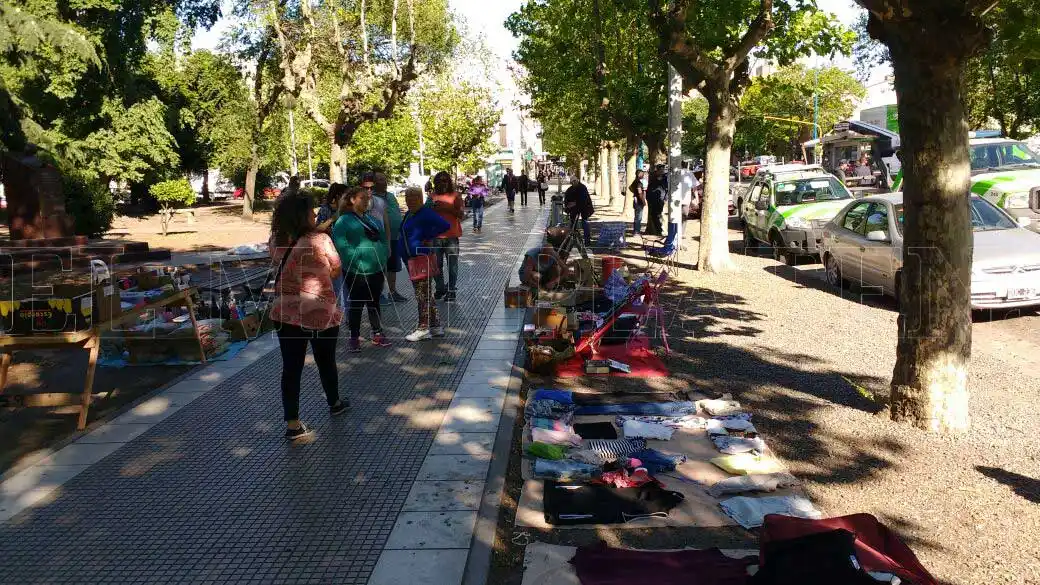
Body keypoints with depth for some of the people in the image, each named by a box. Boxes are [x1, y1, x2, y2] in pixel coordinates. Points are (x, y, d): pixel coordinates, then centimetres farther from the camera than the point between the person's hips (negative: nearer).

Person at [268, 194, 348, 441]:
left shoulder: (276, 242, -2)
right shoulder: (320, 240, -15)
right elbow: (336, 272, -4)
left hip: (286, 312, 3)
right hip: (320, 312, -3)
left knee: (291, 367, 7)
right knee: (326, 361, 18)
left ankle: (292, 423, 7)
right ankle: (334, 403, 41)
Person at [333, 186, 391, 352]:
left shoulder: (371, 219, 14)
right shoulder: (344, 221, -8)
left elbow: (382, 238, 19)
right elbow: (341, 244, -19)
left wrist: (384, 255, 4)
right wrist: (356, 259, -23)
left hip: (376, 269, 6)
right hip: (356, 271, -6)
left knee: (374, 302, 15)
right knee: (356, 304, 3)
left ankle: (377, 334, 25)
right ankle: (354, 338, 13)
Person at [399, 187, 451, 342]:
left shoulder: (426, 213, -12)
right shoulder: (409, 214, 15)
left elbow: (445, 225, -22)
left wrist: (427, 237, -16)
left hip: (423, 258, -10)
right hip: (411, 258, 10)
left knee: (423, 295, -5)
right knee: (425, 295, 14)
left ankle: (423, 329, 1)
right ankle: (436, 327, 21)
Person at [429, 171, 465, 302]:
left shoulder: (455, 196, -2)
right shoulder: (433, 197, 7)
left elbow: (461, 215, -9)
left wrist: (448, 208, -21)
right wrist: (432, 208, -9)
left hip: (451, 236, -3)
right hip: (436, 236, 3)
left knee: (452, 266, 2)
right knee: (436, 264, 9)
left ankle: (451, 291, 11)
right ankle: (440, 289, 23)